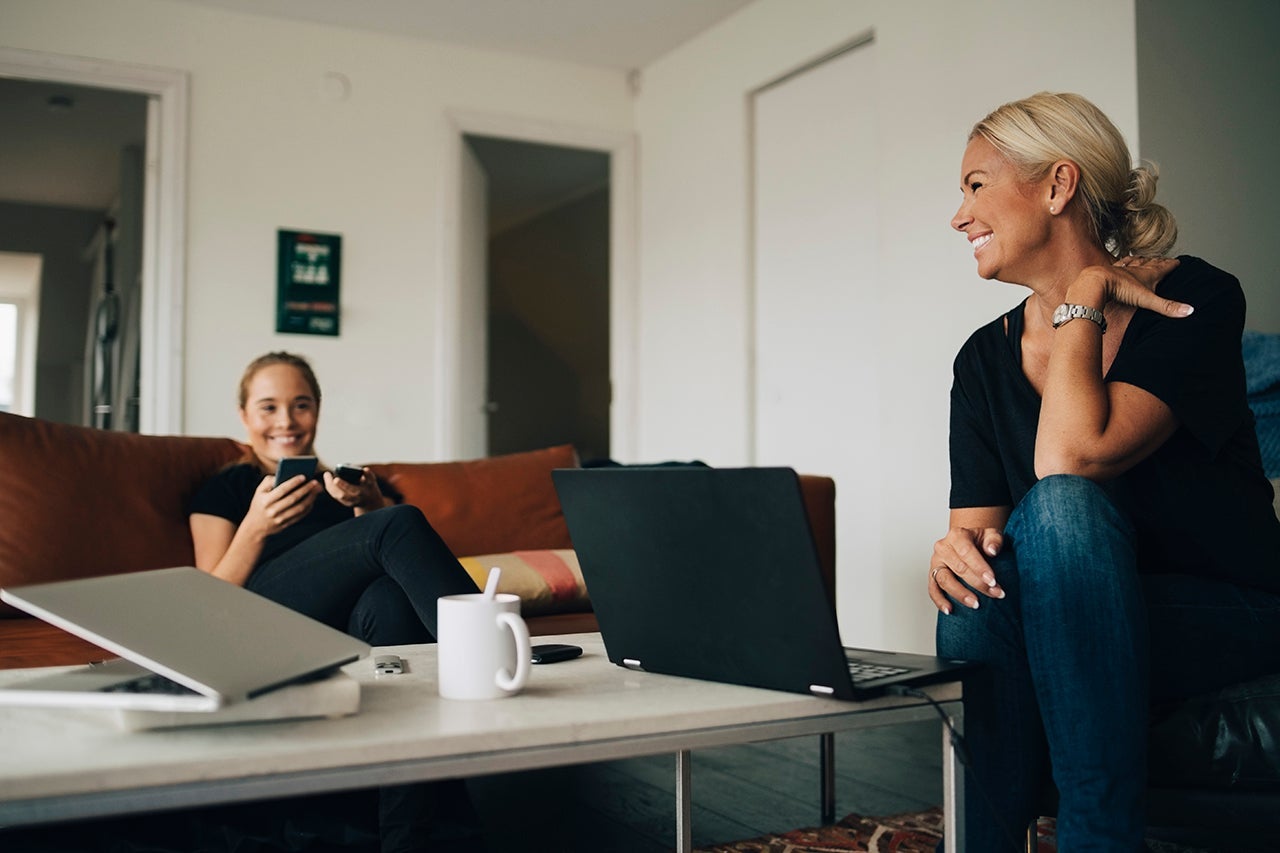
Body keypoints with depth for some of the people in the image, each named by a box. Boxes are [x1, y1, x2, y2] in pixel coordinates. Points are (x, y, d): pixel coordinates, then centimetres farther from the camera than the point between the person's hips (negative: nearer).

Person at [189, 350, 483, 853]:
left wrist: (369, 507, 0)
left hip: (356, 625, 3)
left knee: (389, 598, -38)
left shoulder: (351, 482, 32)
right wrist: (255, 528, -8)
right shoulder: (225, 489, 24)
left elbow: (396, 563, 18)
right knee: (402, 523, -28)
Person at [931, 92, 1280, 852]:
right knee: (973, 601, -30)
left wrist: (1085, 296, -15)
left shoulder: (1195, 298, -11)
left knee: (1058, 505, -32)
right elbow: (975, 525, -2)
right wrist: (956, 551, -26)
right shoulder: (985, 360, 4)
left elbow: (1069, 457, -27)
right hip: (1069, 639, 3)